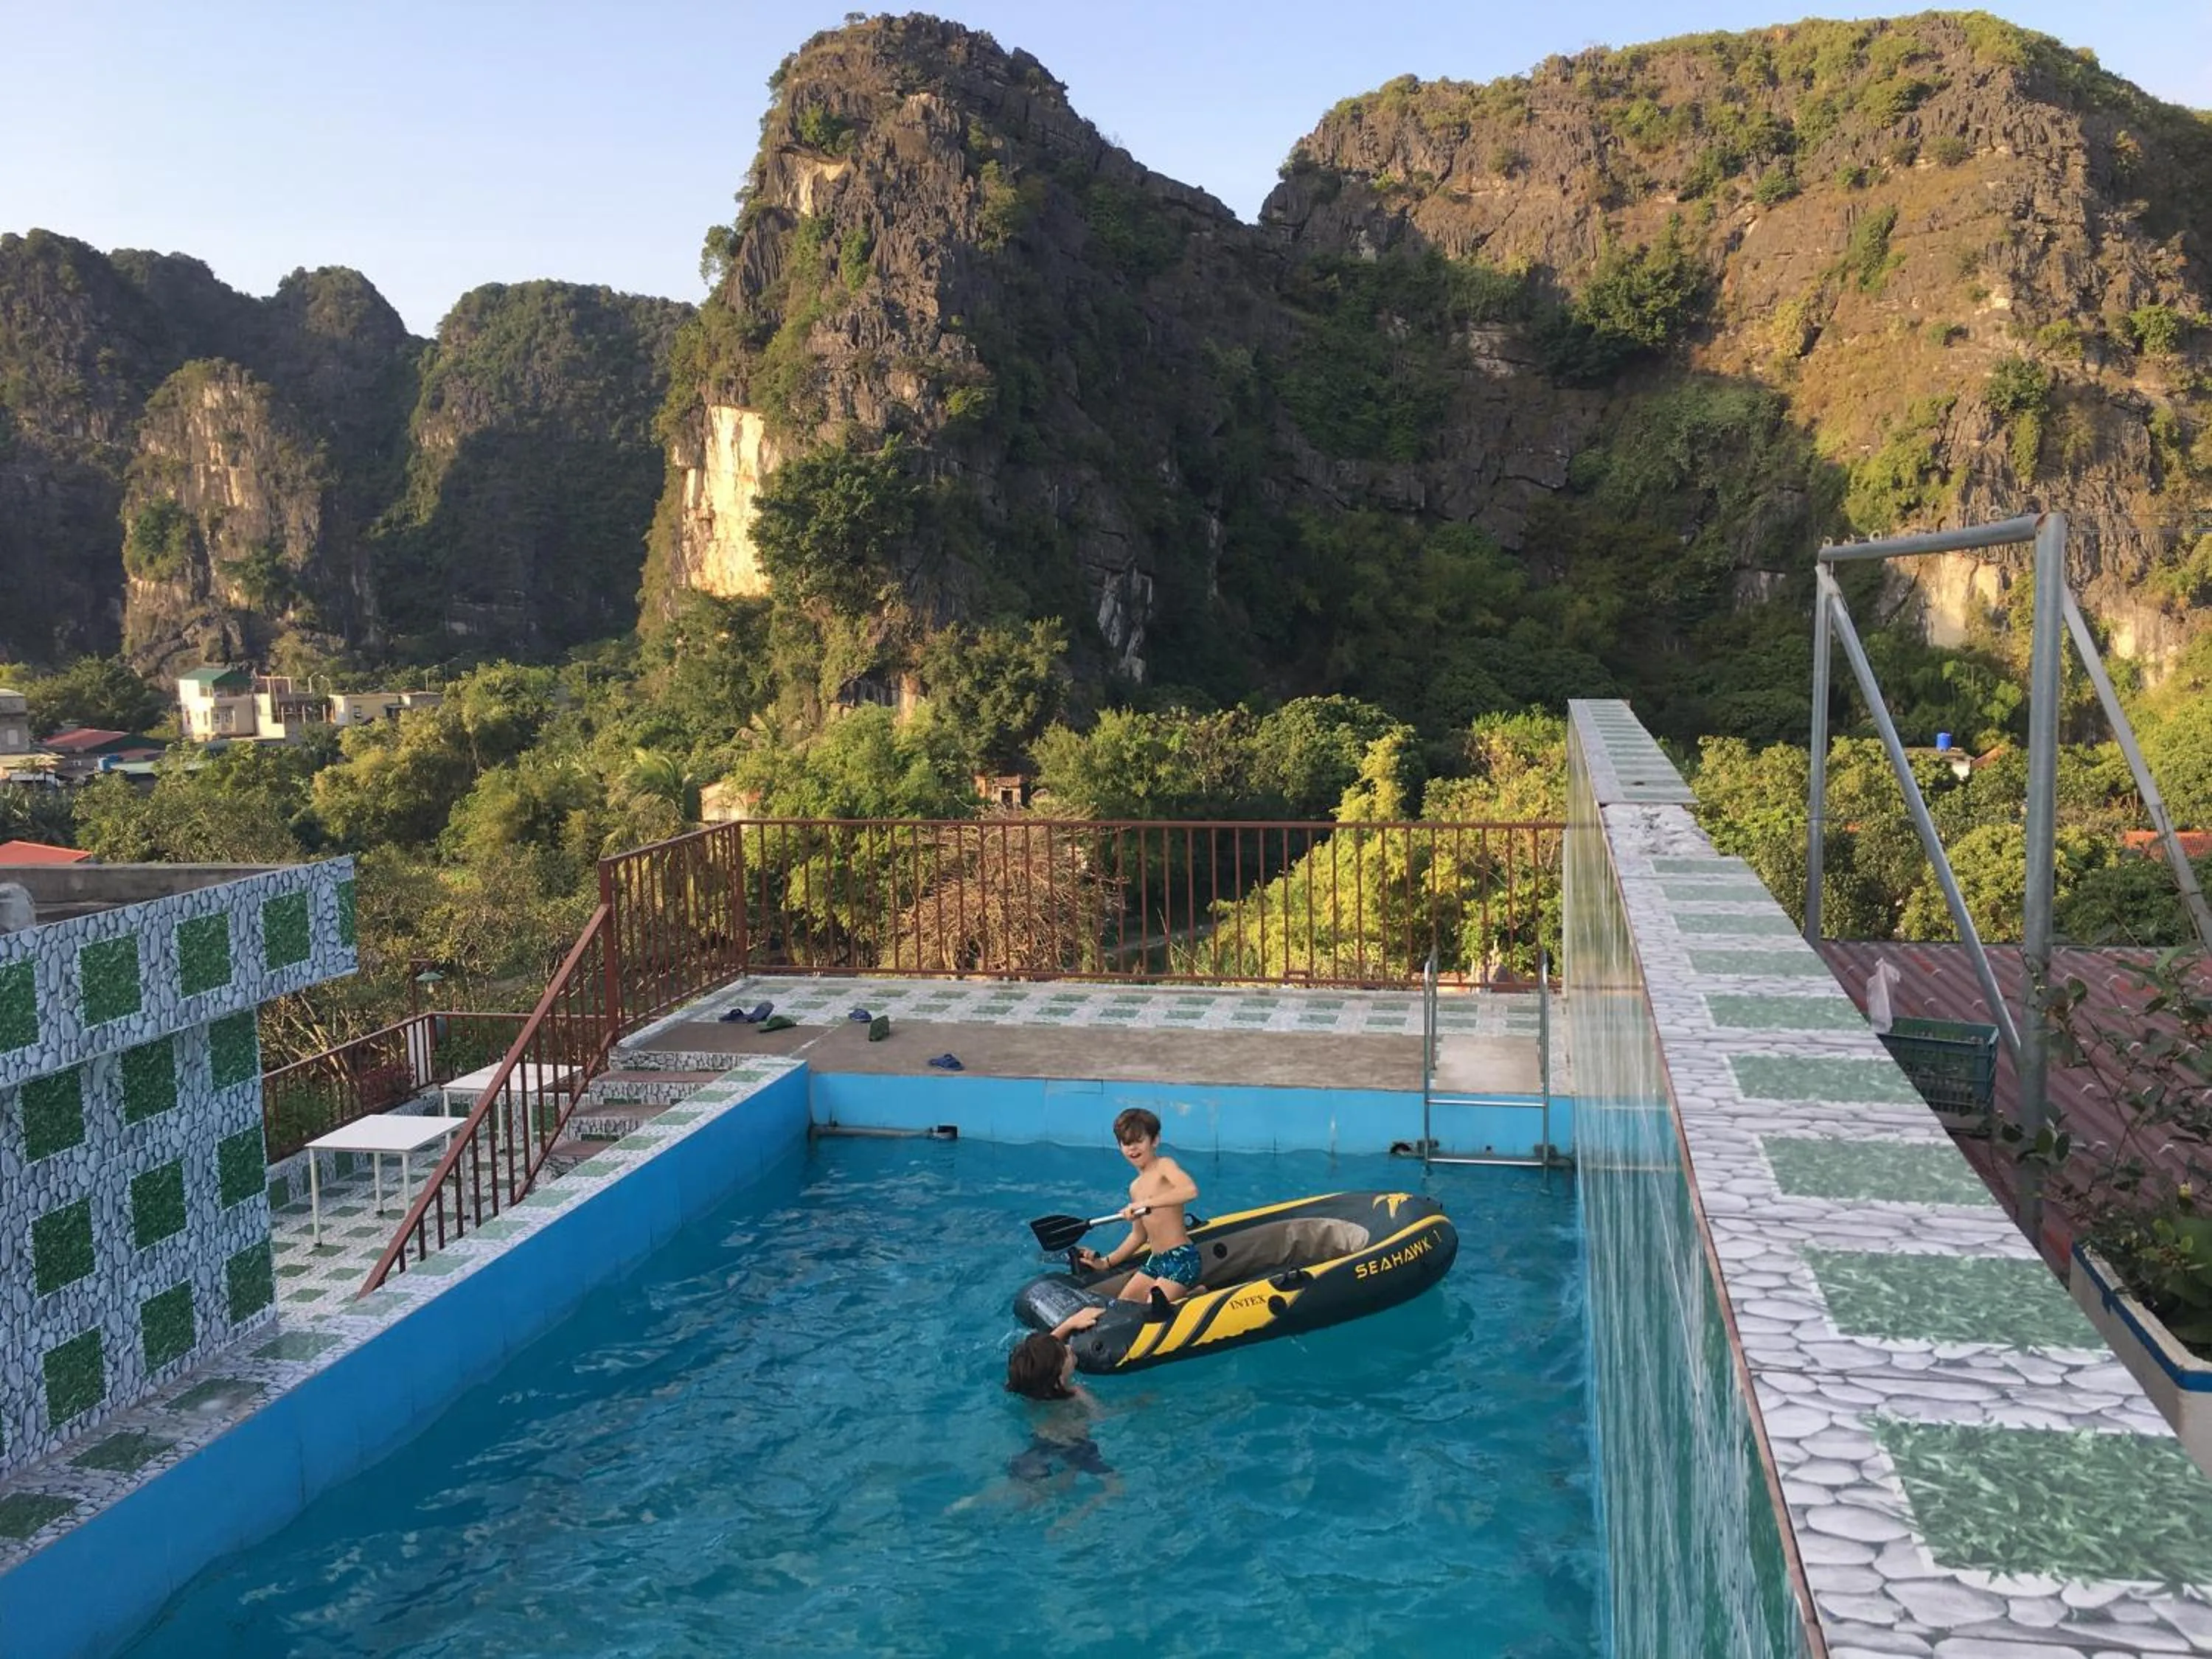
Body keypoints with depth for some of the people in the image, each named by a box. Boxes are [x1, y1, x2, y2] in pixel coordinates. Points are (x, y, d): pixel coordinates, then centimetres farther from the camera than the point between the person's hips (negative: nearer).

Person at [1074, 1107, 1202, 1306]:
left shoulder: (1164, 1165, -9)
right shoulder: (1136, 1187, 15)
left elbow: (1190, 1190, -31)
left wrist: (1145, 1204, -33)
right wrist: (1106, 1262, 16)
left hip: (1181, 1258, -9)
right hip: (1155, 1260, 9)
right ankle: (1189, 1290, 15)